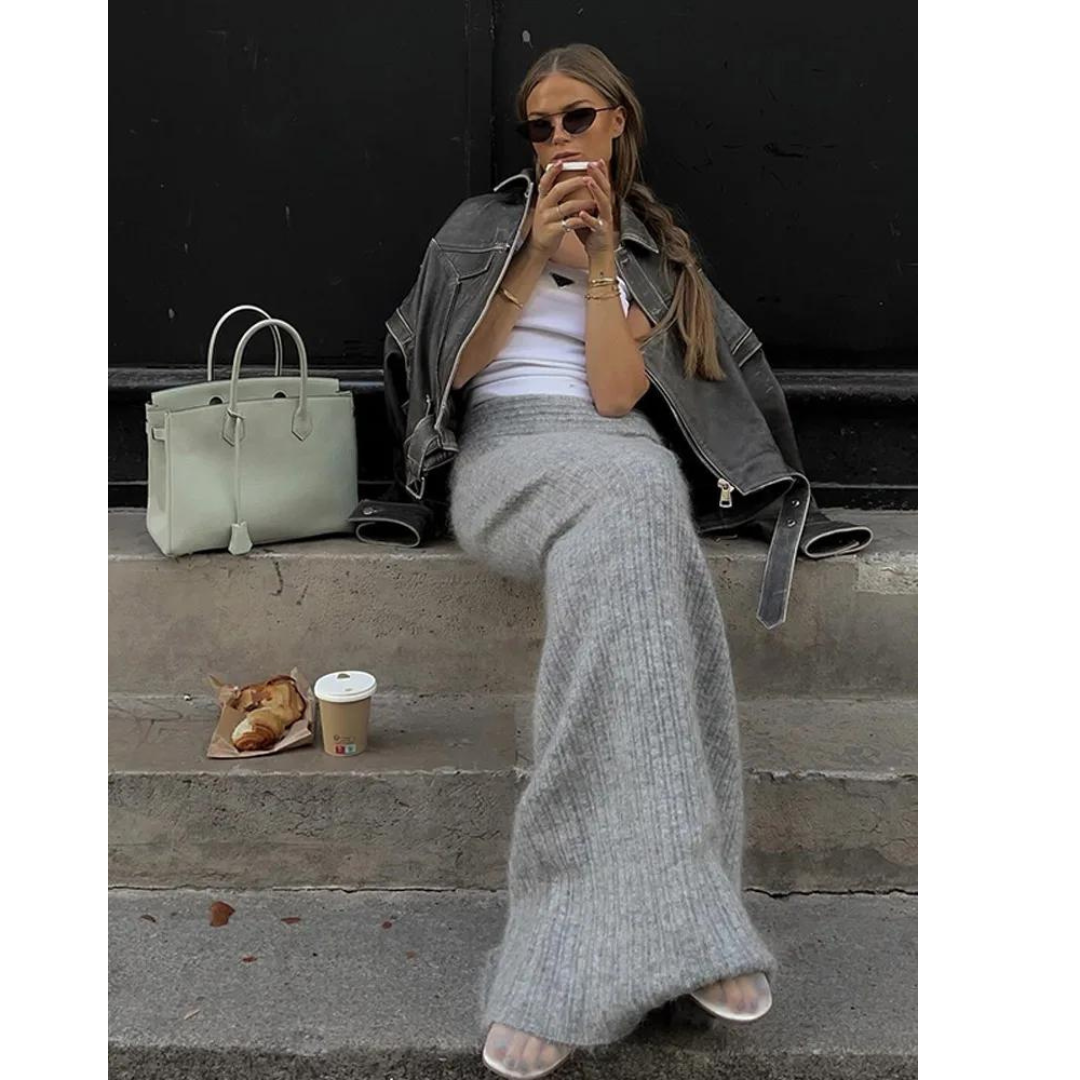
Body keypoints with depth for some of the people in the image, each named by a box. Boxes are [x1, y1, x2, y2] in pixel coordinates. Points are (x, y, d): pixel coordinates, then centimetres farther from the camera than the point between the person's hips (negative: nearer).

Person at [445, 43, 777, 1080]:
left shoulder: (656, 248, 23)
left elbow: (616, 394, 6)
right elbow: (453, 370, 9)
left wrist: (600, 264, 0)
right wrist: (533, 253, 2)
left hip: (616, 460, 1)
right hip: (505, 455, -1)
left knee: (617, 535, -39)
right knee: (637, 491, -38)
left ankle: (571, 948, -40)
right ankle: (674, 911, -42)